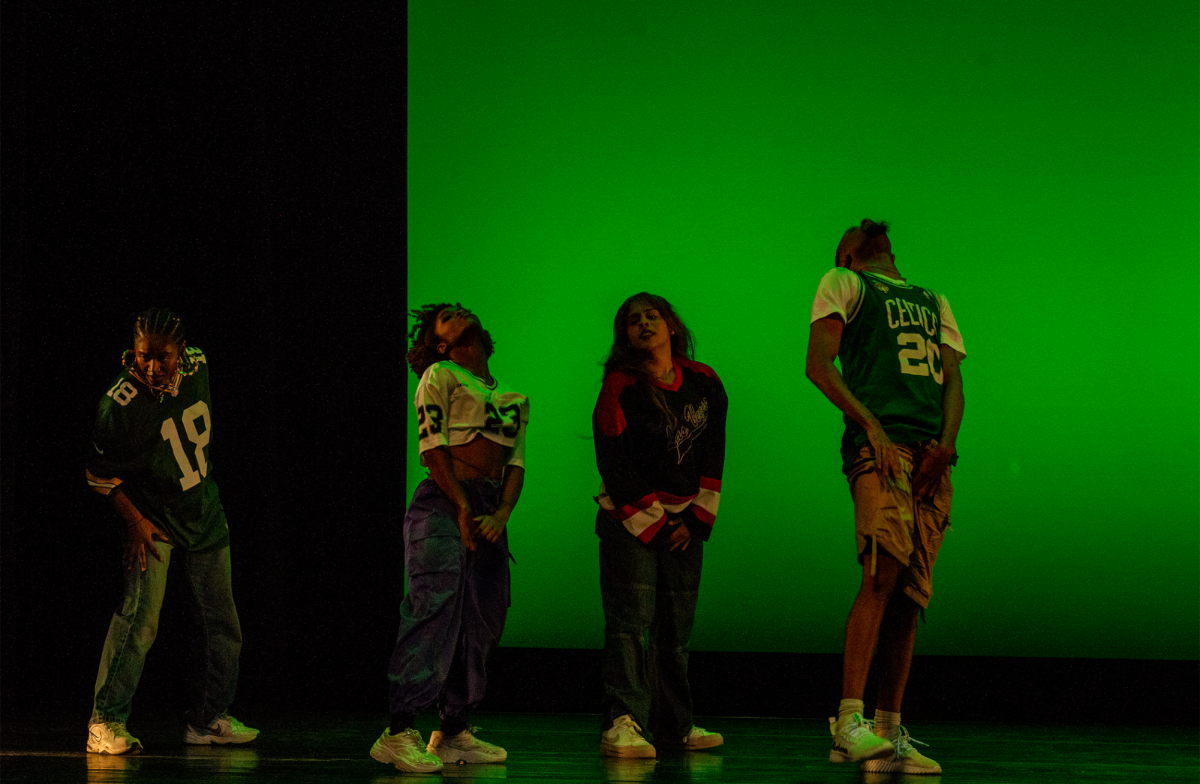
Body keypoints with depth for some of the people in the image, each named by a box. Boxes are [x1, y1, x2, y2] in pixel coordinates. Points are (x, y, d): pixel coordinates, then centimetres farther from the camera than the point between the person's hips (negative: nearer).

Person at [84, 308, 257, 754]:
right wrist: (135, 521, -16)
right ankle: (105, 724, -13)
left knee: (222, 625, 8)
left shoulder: (197, 367, -8)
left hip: (204, 515, 6)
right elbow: (99, 474, -11)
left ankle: (207, 718, 23)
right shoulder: (119, 404, -24)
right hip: (152, 518, -6)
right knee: (140, 617, -19)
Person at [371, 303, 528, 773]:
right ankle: (399, 733, -20)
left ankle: (454, 733, 14)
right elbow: (433, 448, -5)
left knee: (481, 623, 6)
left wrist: (502, 514, -5)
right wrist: (463, 508, -13)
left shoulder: (512, 398, 21)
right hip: (443, 505, -7)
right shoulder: (440, 377, 4)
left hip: (489, 511, 7)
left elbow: (516, 463, 13)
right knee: (436, 610, -17)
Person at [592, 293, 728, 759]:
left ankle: (674, 725, 14)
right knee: (631, 619, -14)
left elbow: (713, 455, 6)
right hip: (629, 519, -4)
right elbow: (614, 465, -10)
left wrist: (694, 521, -2)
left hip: (685, 522, 4)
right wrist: (653, 526, -11)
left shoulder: (704, 384, 5)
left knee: (676, 627, 7)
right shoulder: (620, 387, -8)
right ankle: (622, 723, -20)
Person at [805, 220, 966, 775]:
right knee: (884, 570, -21)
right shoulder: (843, 283, 15)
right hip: (879, 446, -5)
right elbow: (818, 364, 1)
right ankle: (848, 723, -23)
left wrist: (947, 442, -2)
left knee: (910, 592, -1)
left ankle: (889, 734, 0)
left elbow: (953, 380, 19)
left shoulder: (934, 303, 31)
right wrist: (873, 428, -11)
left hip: (931, 458, 6)